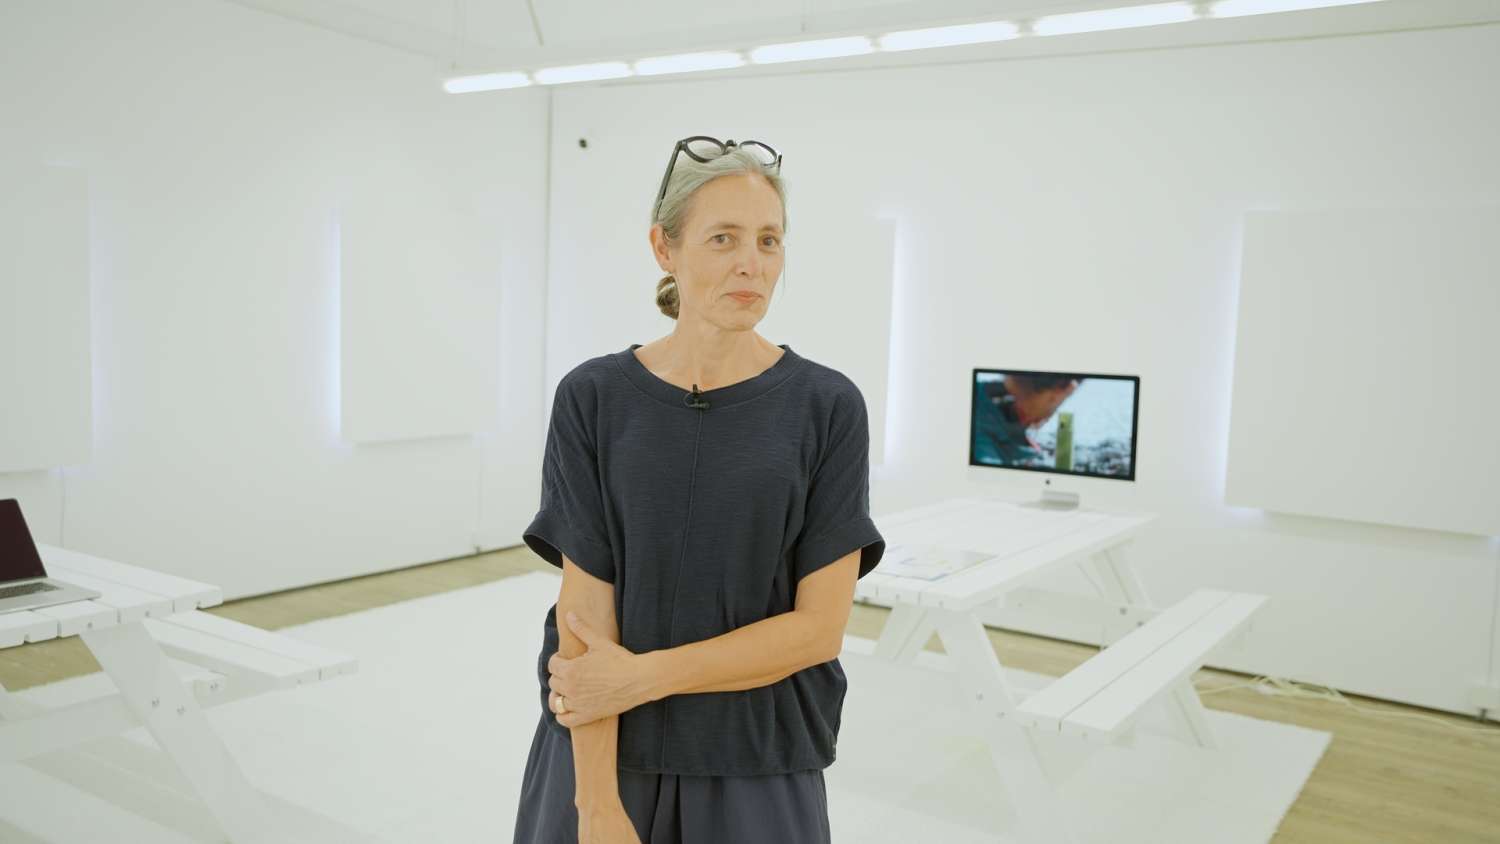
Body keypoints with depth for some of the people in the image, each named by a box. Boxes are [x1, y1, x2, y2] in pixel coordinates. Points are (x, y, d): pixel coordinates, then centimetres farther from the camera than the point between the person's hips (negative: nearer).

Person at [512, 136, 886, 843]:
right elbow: (585, 603, -8)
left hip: (754, 773, 0)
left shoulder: (826, 407, -8)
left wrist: (642, 676, -13)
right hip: (599, 754, 1)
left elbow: (820, 625, -10)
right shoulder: (593, 398, -6)